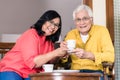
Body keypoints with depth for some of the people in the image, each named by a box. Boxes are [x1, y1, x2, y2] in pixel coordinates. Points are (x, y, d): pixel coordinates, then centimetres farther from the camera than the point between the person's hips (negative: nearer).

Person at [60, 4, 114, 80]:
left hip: (96, 72, -2)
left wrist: (88, 55, -24)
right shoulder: (70, 34, 11)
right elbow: (63, 60, 14)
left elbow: (110, 56, -13)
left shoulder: (102, 30, -1)